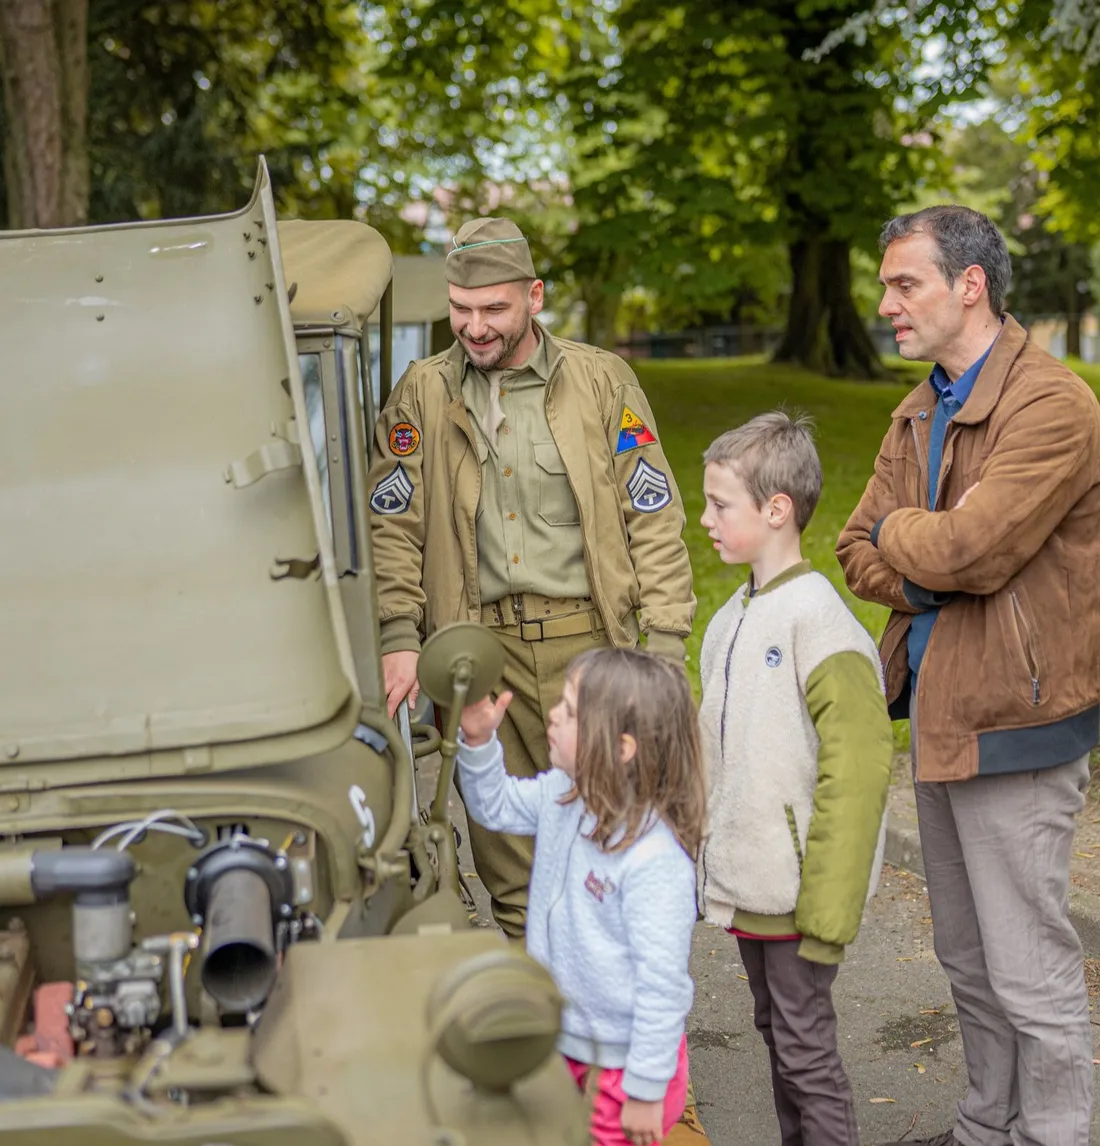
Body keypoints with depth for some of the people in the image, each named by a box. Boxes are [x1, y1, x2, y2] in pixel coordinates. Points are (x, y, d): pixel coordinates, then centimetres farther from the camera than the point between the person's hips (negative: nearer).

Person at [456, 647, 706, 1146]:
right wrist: (478, 740, -4)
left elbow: (662, 983, -24)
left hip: (622, 1064, -8)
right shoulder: (561, 796, -5)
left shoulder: (655, 856, -29)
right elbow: (495, 806, 15)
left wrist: (645, 1090, -18)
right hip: (563, 1047, 8)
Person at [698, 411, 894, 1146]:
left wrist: (828, 909, -21)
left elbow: (856, 771, -21)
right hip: (745, 883, 8)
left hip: (797, 891, -8)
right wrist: (715, 860, 17)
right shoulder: (732, 619, 8)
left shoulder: (818, 622, -19)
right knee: (776, 1033, 19)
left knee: (805, 1046, 2)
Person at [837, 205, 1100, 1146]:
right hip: (937, 713, 9)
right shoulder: (920, 413, 12)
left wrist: (898, 528, -6)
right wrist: (935, 573, -11)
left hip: (1012, 721, -9)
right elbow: (860, 553, 8)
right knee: (966, 960, 20)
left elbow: (966, 547, -26)